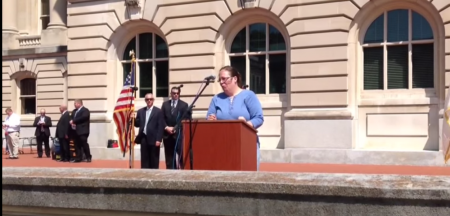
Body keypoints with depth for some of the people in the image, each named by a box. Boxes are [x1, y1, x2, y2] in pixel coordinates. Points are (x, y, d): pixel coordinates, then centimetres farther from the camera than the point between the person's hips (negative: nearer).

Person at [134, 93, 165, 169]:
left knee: (154, 161, 1)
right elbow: (137, 124, 14)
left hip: (153, 139, -4)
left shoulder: (158, 111, 1)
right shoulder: (140, 111, 14)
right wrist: (133, 119, -7)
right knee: (144, 160, 5)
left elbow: (161, 127, -5)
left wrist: (159, 139, -12)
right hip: (143, 138, 4)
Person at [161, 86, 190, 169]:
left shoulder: (184, 105, 5)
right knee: (169, 156, 5)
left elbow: (186, 119, -3)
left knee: (182, 154, -9)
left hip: (179, 134, -3)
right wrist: (166, 127, -8)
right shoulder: (165, 104, 14)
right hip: (167, 134, 3)